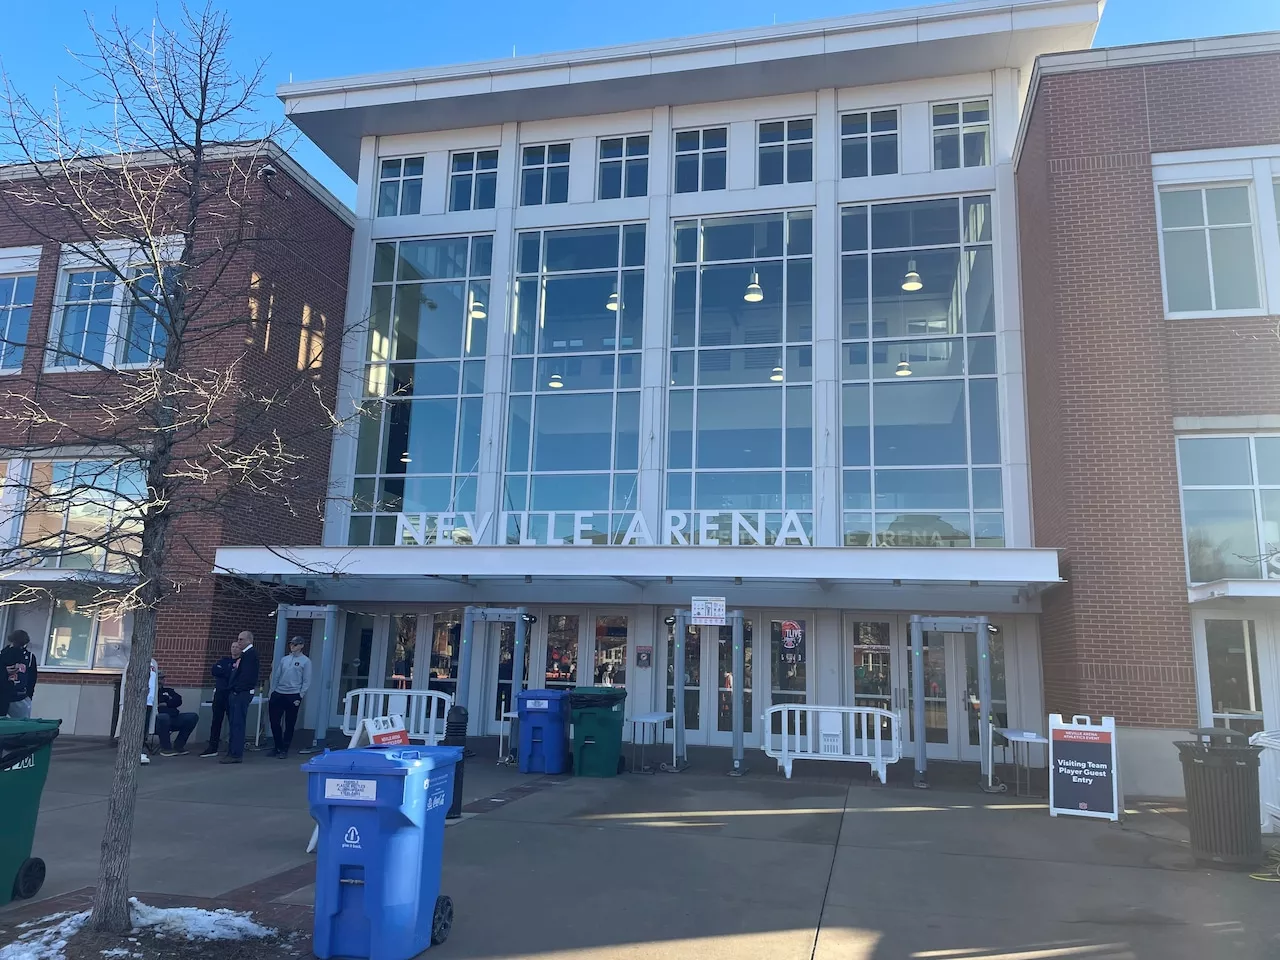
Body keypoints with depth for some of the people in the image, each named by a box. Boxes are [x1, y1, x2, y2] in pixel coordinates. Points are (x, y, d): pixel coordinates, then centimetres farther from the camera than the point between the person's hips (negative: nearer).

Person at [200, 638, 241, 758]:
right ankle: (213, 747, 10)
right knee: (216, 720, 4)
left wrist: (223, 672, -11)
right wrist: (230, 670, -8)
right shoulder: (224, 660, 17)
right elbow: (213, 670, 0)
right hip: (220, 694, 4)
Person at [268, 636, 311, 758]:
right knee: (274, 722, 6)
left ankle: (284, 750, 15)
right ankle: (278, 747, 23)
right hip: (278, 694, 4)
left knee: (289, 725, 3)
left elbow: (306, 681, -4)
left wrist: (299, 697, -9)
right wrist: (272, 692, 7)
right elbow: (276, 676, 14)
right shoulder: (284, 659, 11)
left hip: (293, 696, -4)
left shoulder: (305, 661, -2)